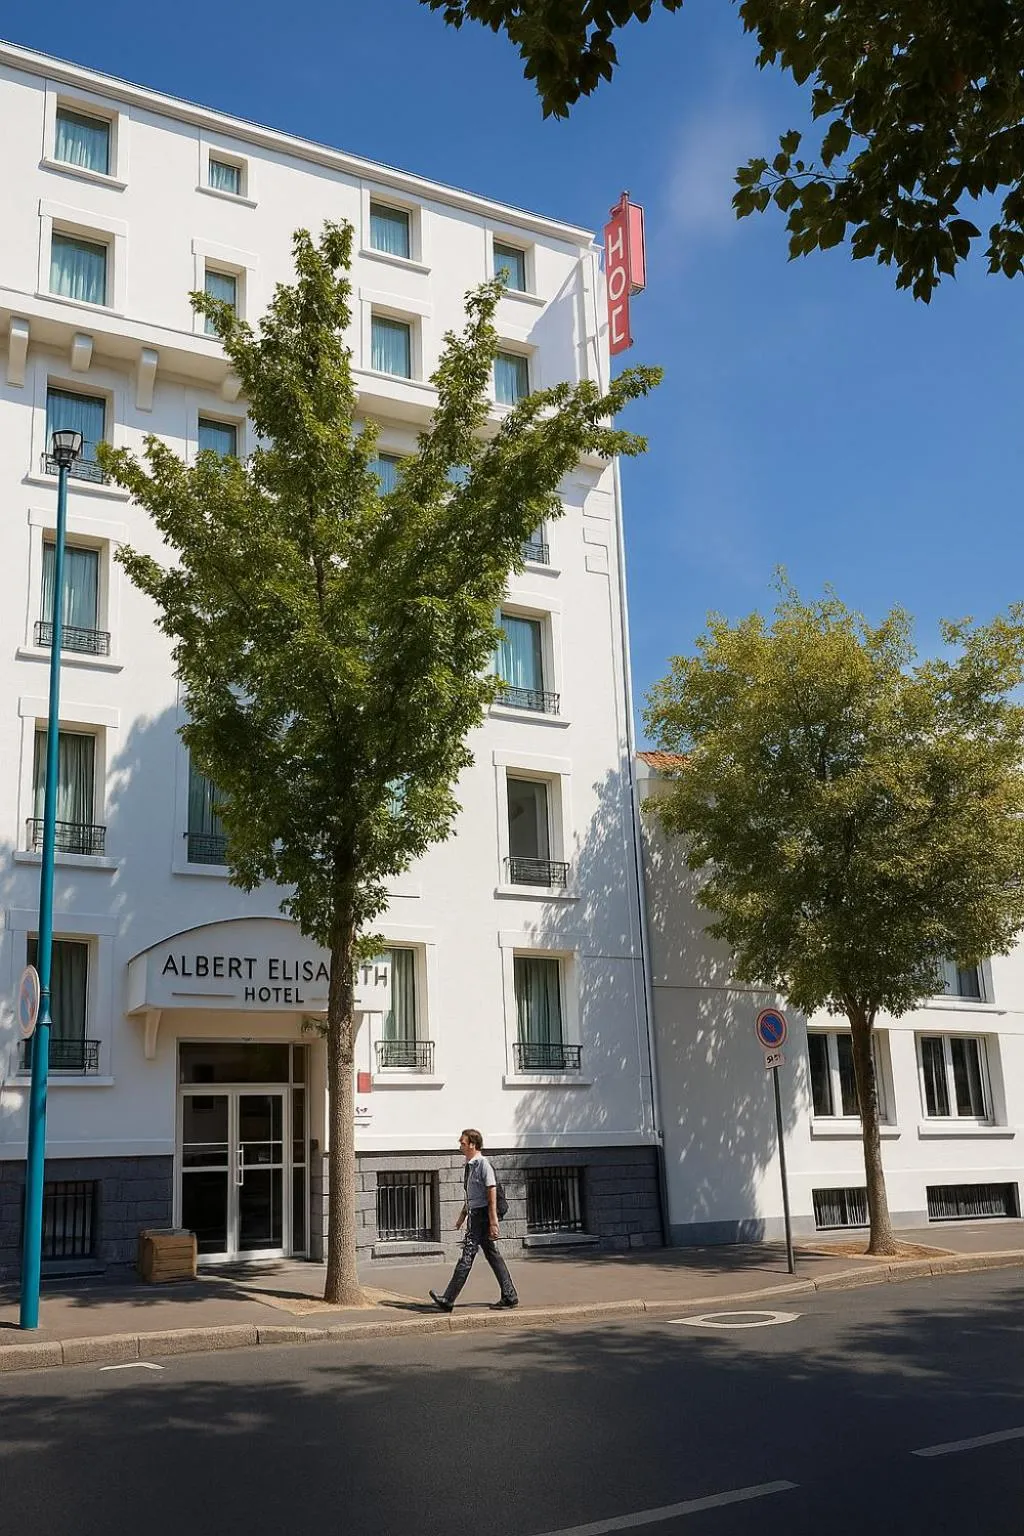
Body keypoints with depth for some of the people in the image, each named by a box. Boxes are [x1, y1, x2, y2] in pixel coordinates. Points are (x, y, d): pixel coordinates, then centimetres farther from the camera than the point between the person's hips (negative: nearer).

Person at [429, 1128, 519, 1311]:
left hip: (482, 1215, -10)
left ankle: (448, 1300, -5)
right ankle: (509, 1297, 15)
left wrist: (493, 1221, -20)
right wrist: (462, 1216, 25)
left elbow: (492, 1194, -18)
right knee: (493, 1256, 11)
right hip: (474, 1214, 10)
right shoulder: (469, 1166, 14)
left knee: (467, 1257, -7)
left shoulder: (483, 1165, -15)